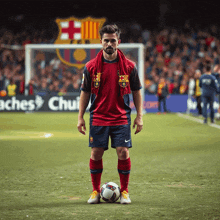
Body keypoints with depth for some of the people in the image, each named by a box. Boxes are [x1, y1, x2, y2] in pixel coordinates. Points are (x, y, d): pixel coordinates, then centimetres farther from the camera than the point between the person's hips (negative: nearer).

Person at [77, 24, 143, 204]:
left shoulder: (129, 66, 0)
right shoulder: (91, 66, 2)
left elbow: (136, 91, 7)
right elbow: (85, 93, 8)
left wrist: (139, 116, 1)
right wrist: (80, 117, 5)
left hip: (121, 118, -1)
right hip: (98, 118, 1)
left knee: (123, 152, -6)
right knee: (96, 153, 0)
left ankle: (124, 191, 8)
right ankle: (96, 191, 14)